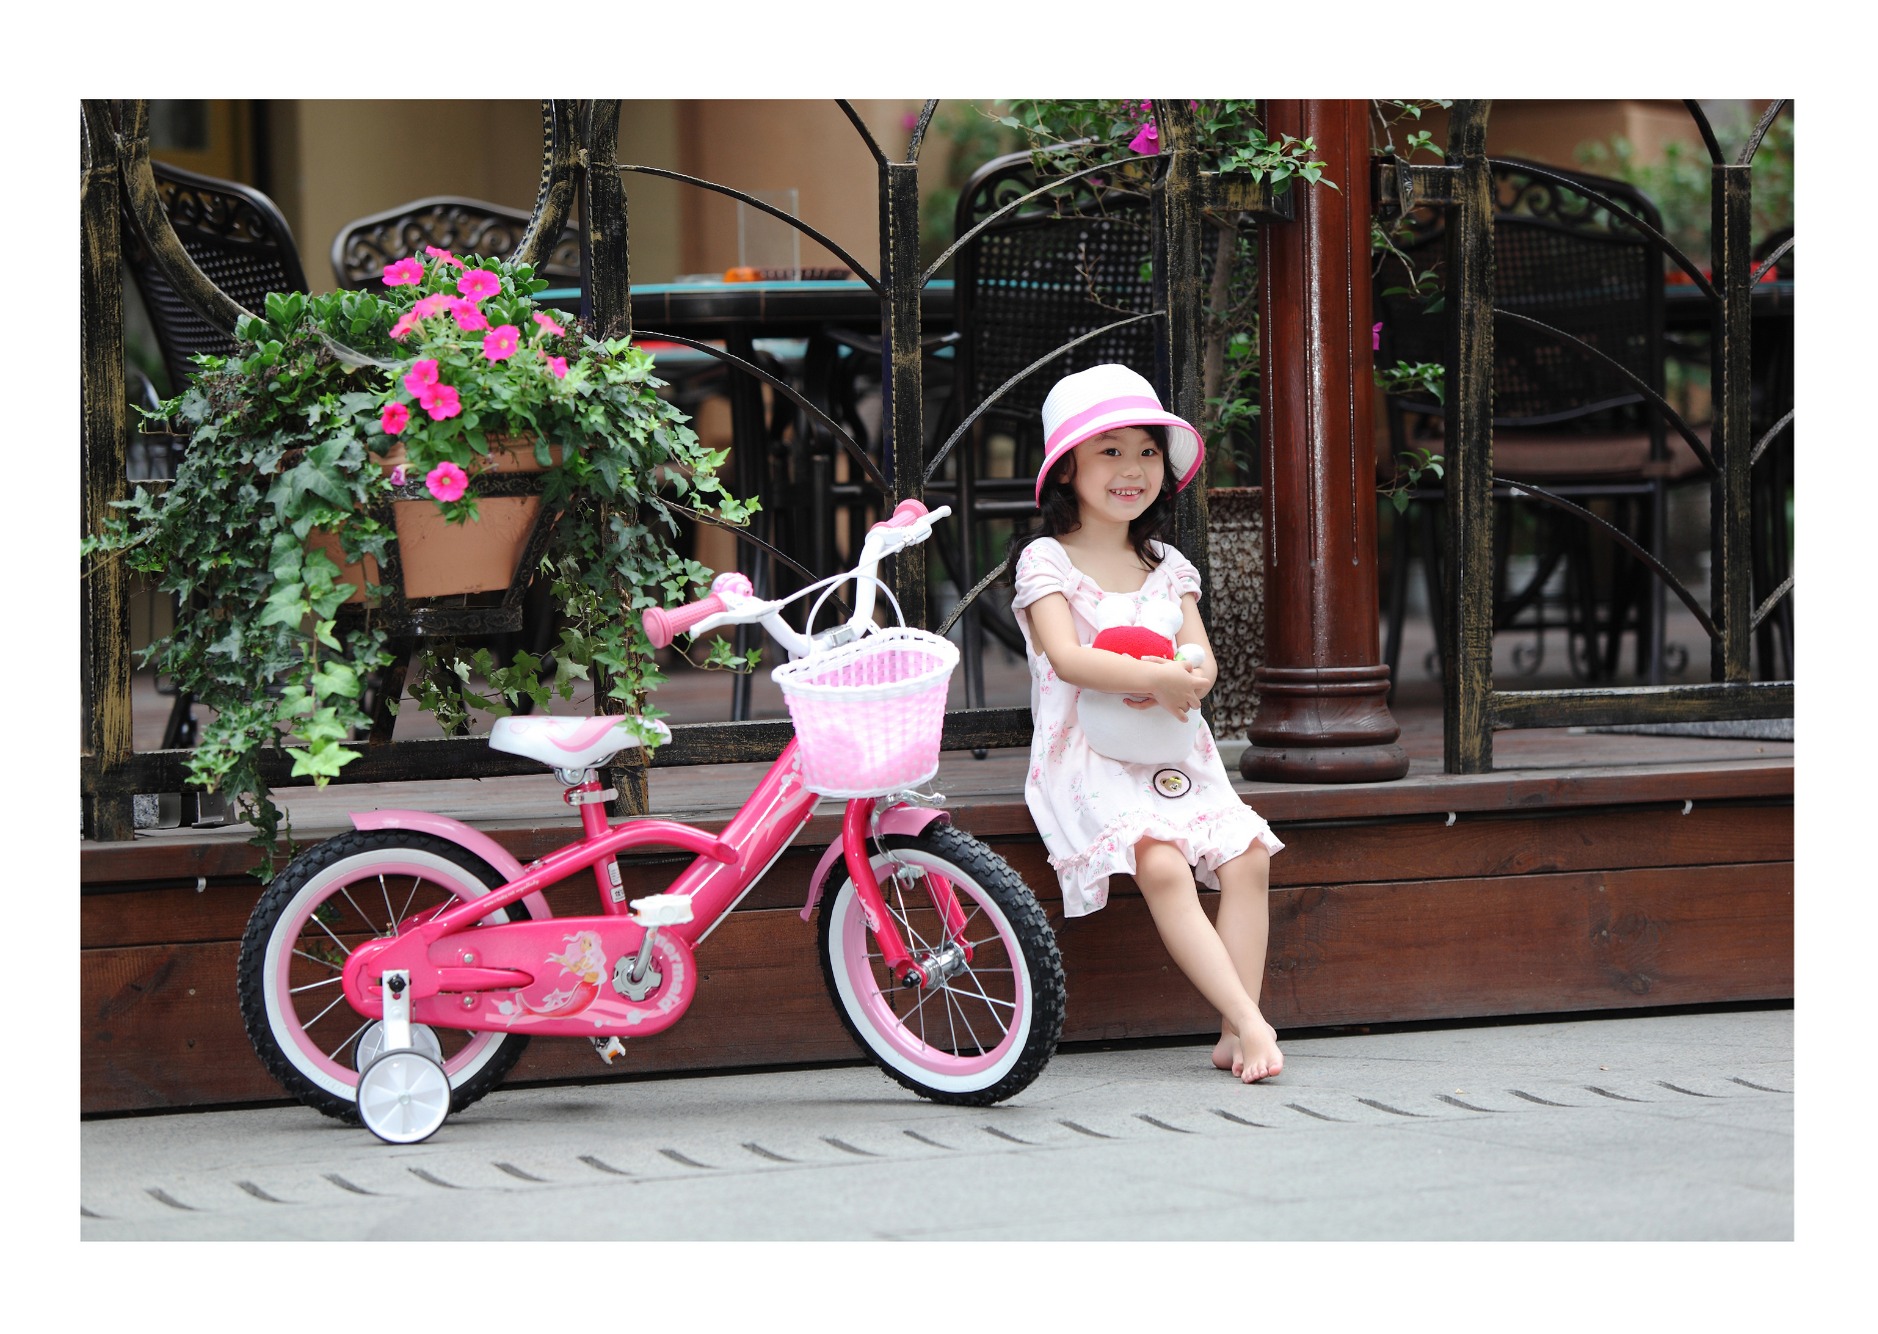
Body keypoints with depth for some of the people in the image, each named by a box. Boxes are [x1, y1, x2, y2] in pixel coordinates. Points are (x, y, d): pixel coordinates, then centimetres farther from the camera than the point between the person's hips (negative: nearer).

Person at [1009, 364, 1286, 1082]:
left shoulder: (1168, 567, 15)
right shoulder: (1045, 561, -2)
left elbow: (1203, 661, 4)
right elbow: (1066, 657, -17)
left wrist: (1185, 681, -20)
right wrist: (1152, 678, -26)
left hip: (1172, 751, 5)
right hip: (1089, 759, -5)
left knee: (1247, 856, -19)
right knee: (1162, 867, -30)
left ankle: (1234, 1036, -20)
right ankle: (1252, 1022, -35)